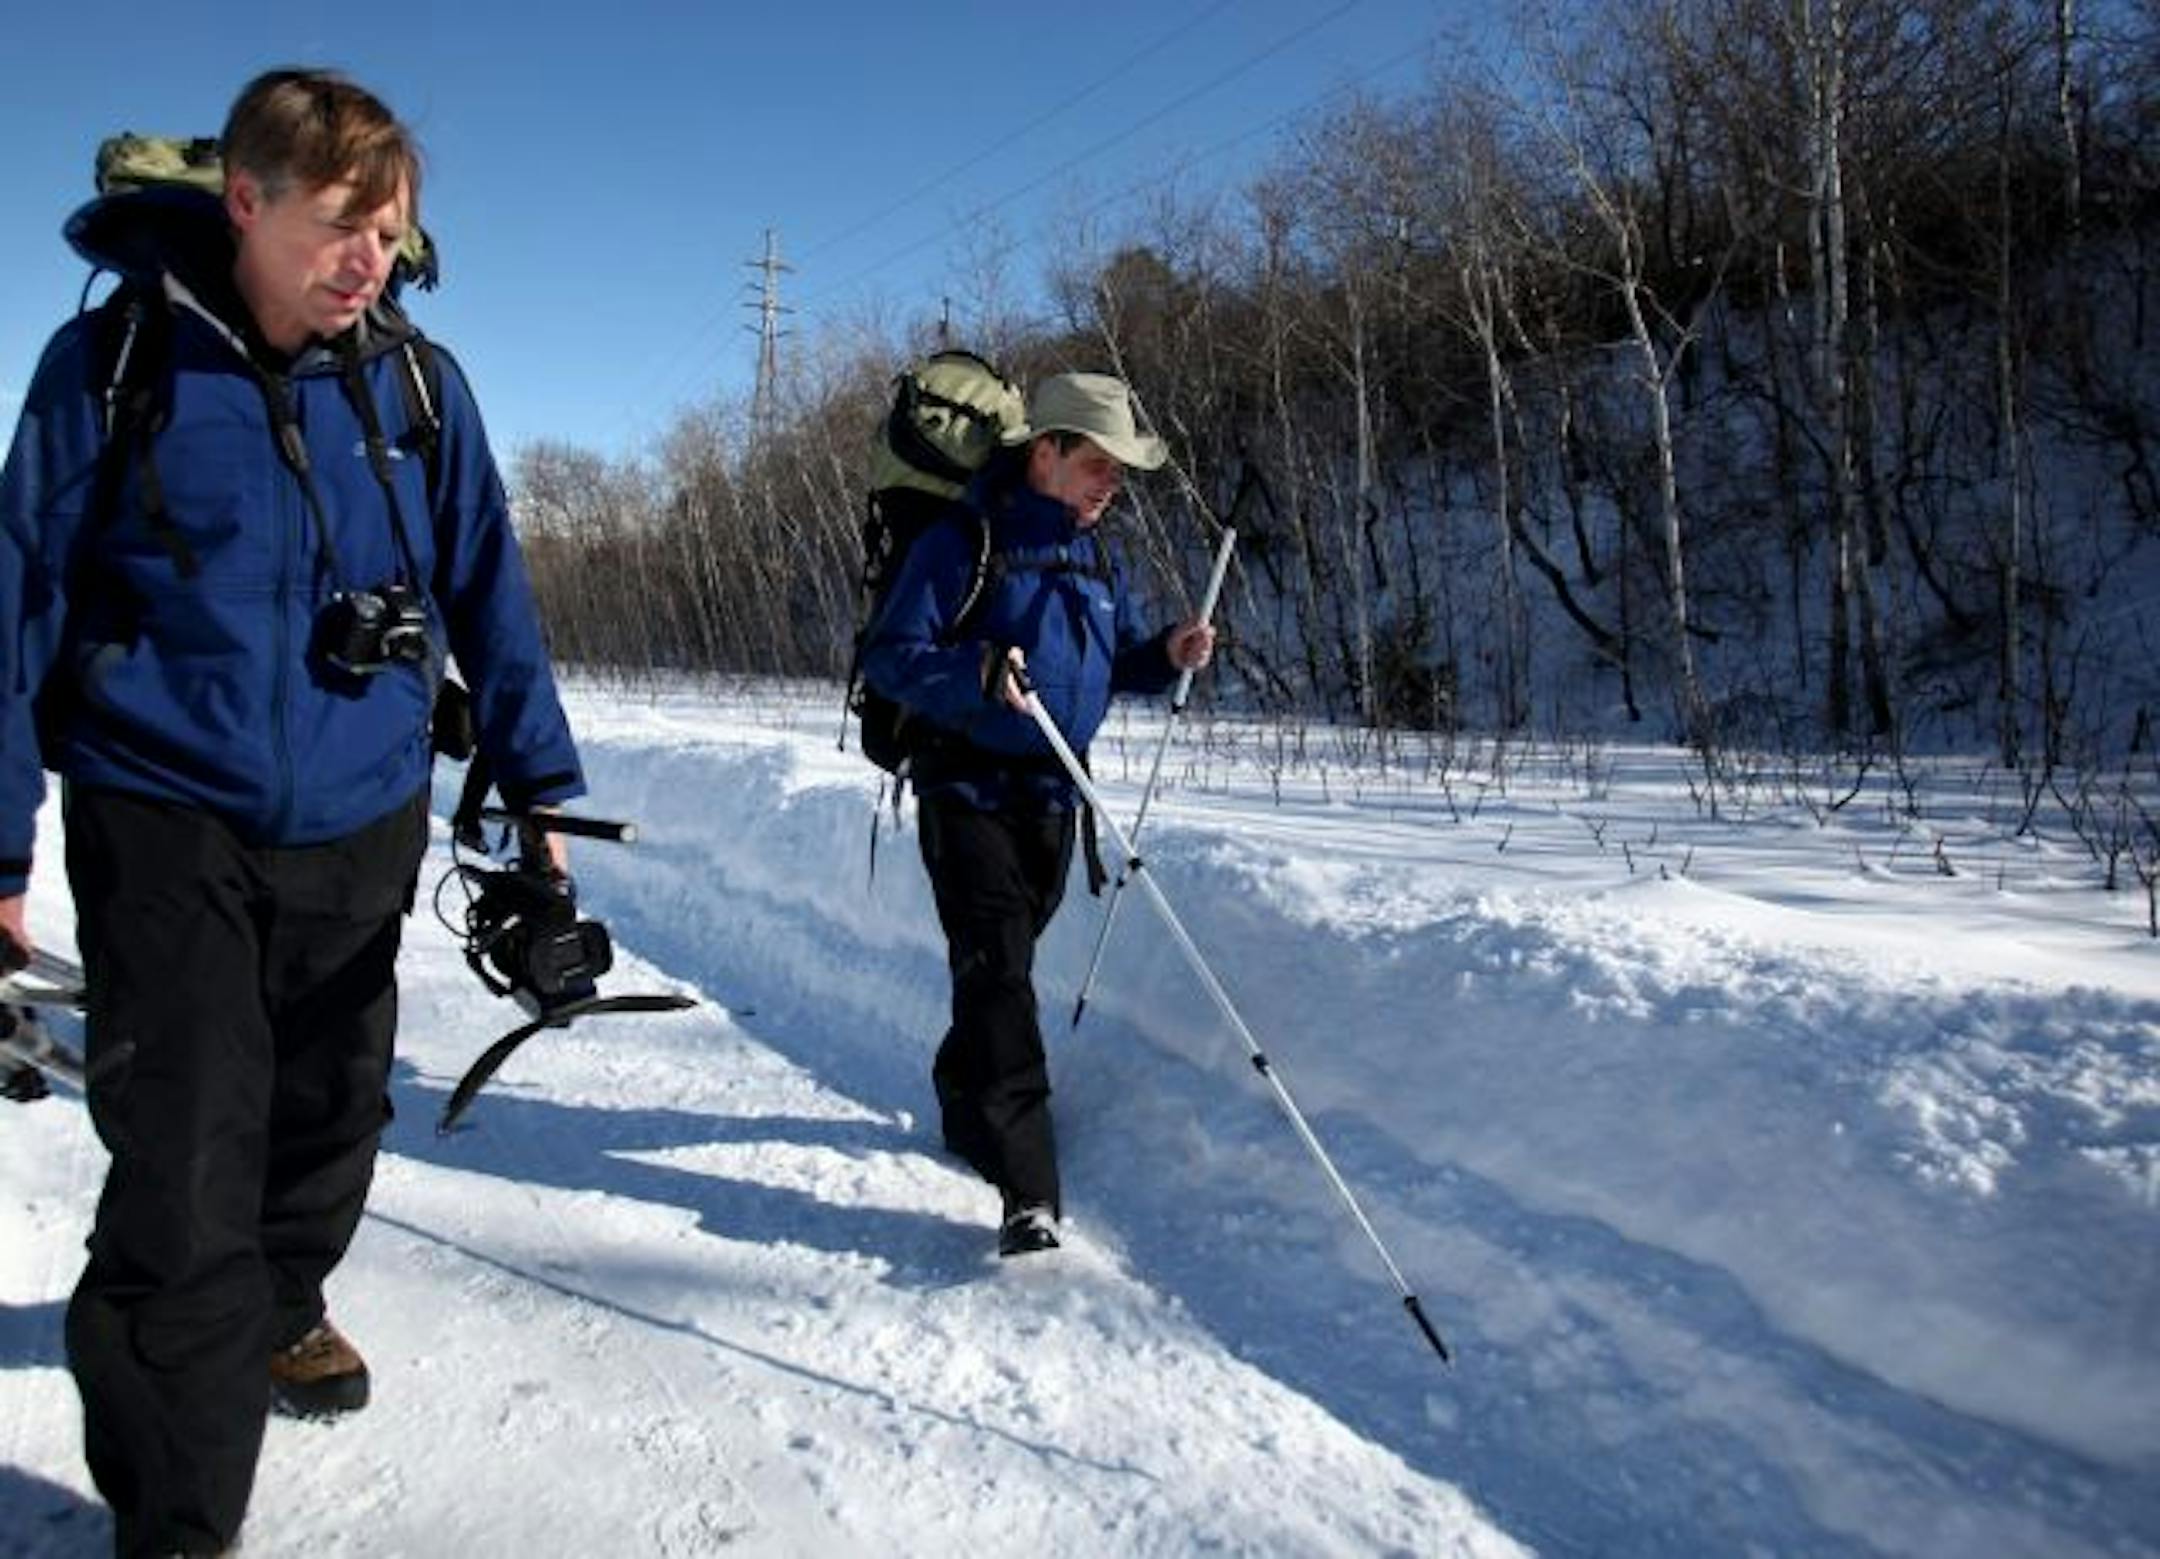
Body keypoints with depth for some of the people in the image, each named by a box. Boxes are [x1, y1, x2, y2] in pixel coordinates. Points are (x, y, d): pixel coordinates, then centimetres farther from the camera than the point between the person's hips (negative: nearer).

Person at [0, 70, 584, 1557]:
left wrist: (540, 780, 3)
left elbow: (488, 590, 6)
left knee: (331, 1115, 20)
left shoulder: (415, 378, 0)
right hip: (170, 833, -3)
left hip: (362, 831, 4)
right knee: (183, 1186, -5)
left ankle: (279, 1309, 50)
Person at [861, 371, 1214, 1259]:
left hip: (1053, 795, 7)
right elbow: (889, 656, -14)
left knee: (1004, 966, 16)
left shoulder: (1095, 559, 13)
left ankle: (967, 1105, 38)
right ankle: (1028, 1191, -16)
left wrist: (1166, 657, -2)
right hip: (968, 790, -7)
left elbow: (1112, 664, 19)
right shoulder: (964, 543, -10)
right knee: (997, 970, -14)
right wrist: (977, 673, -31)